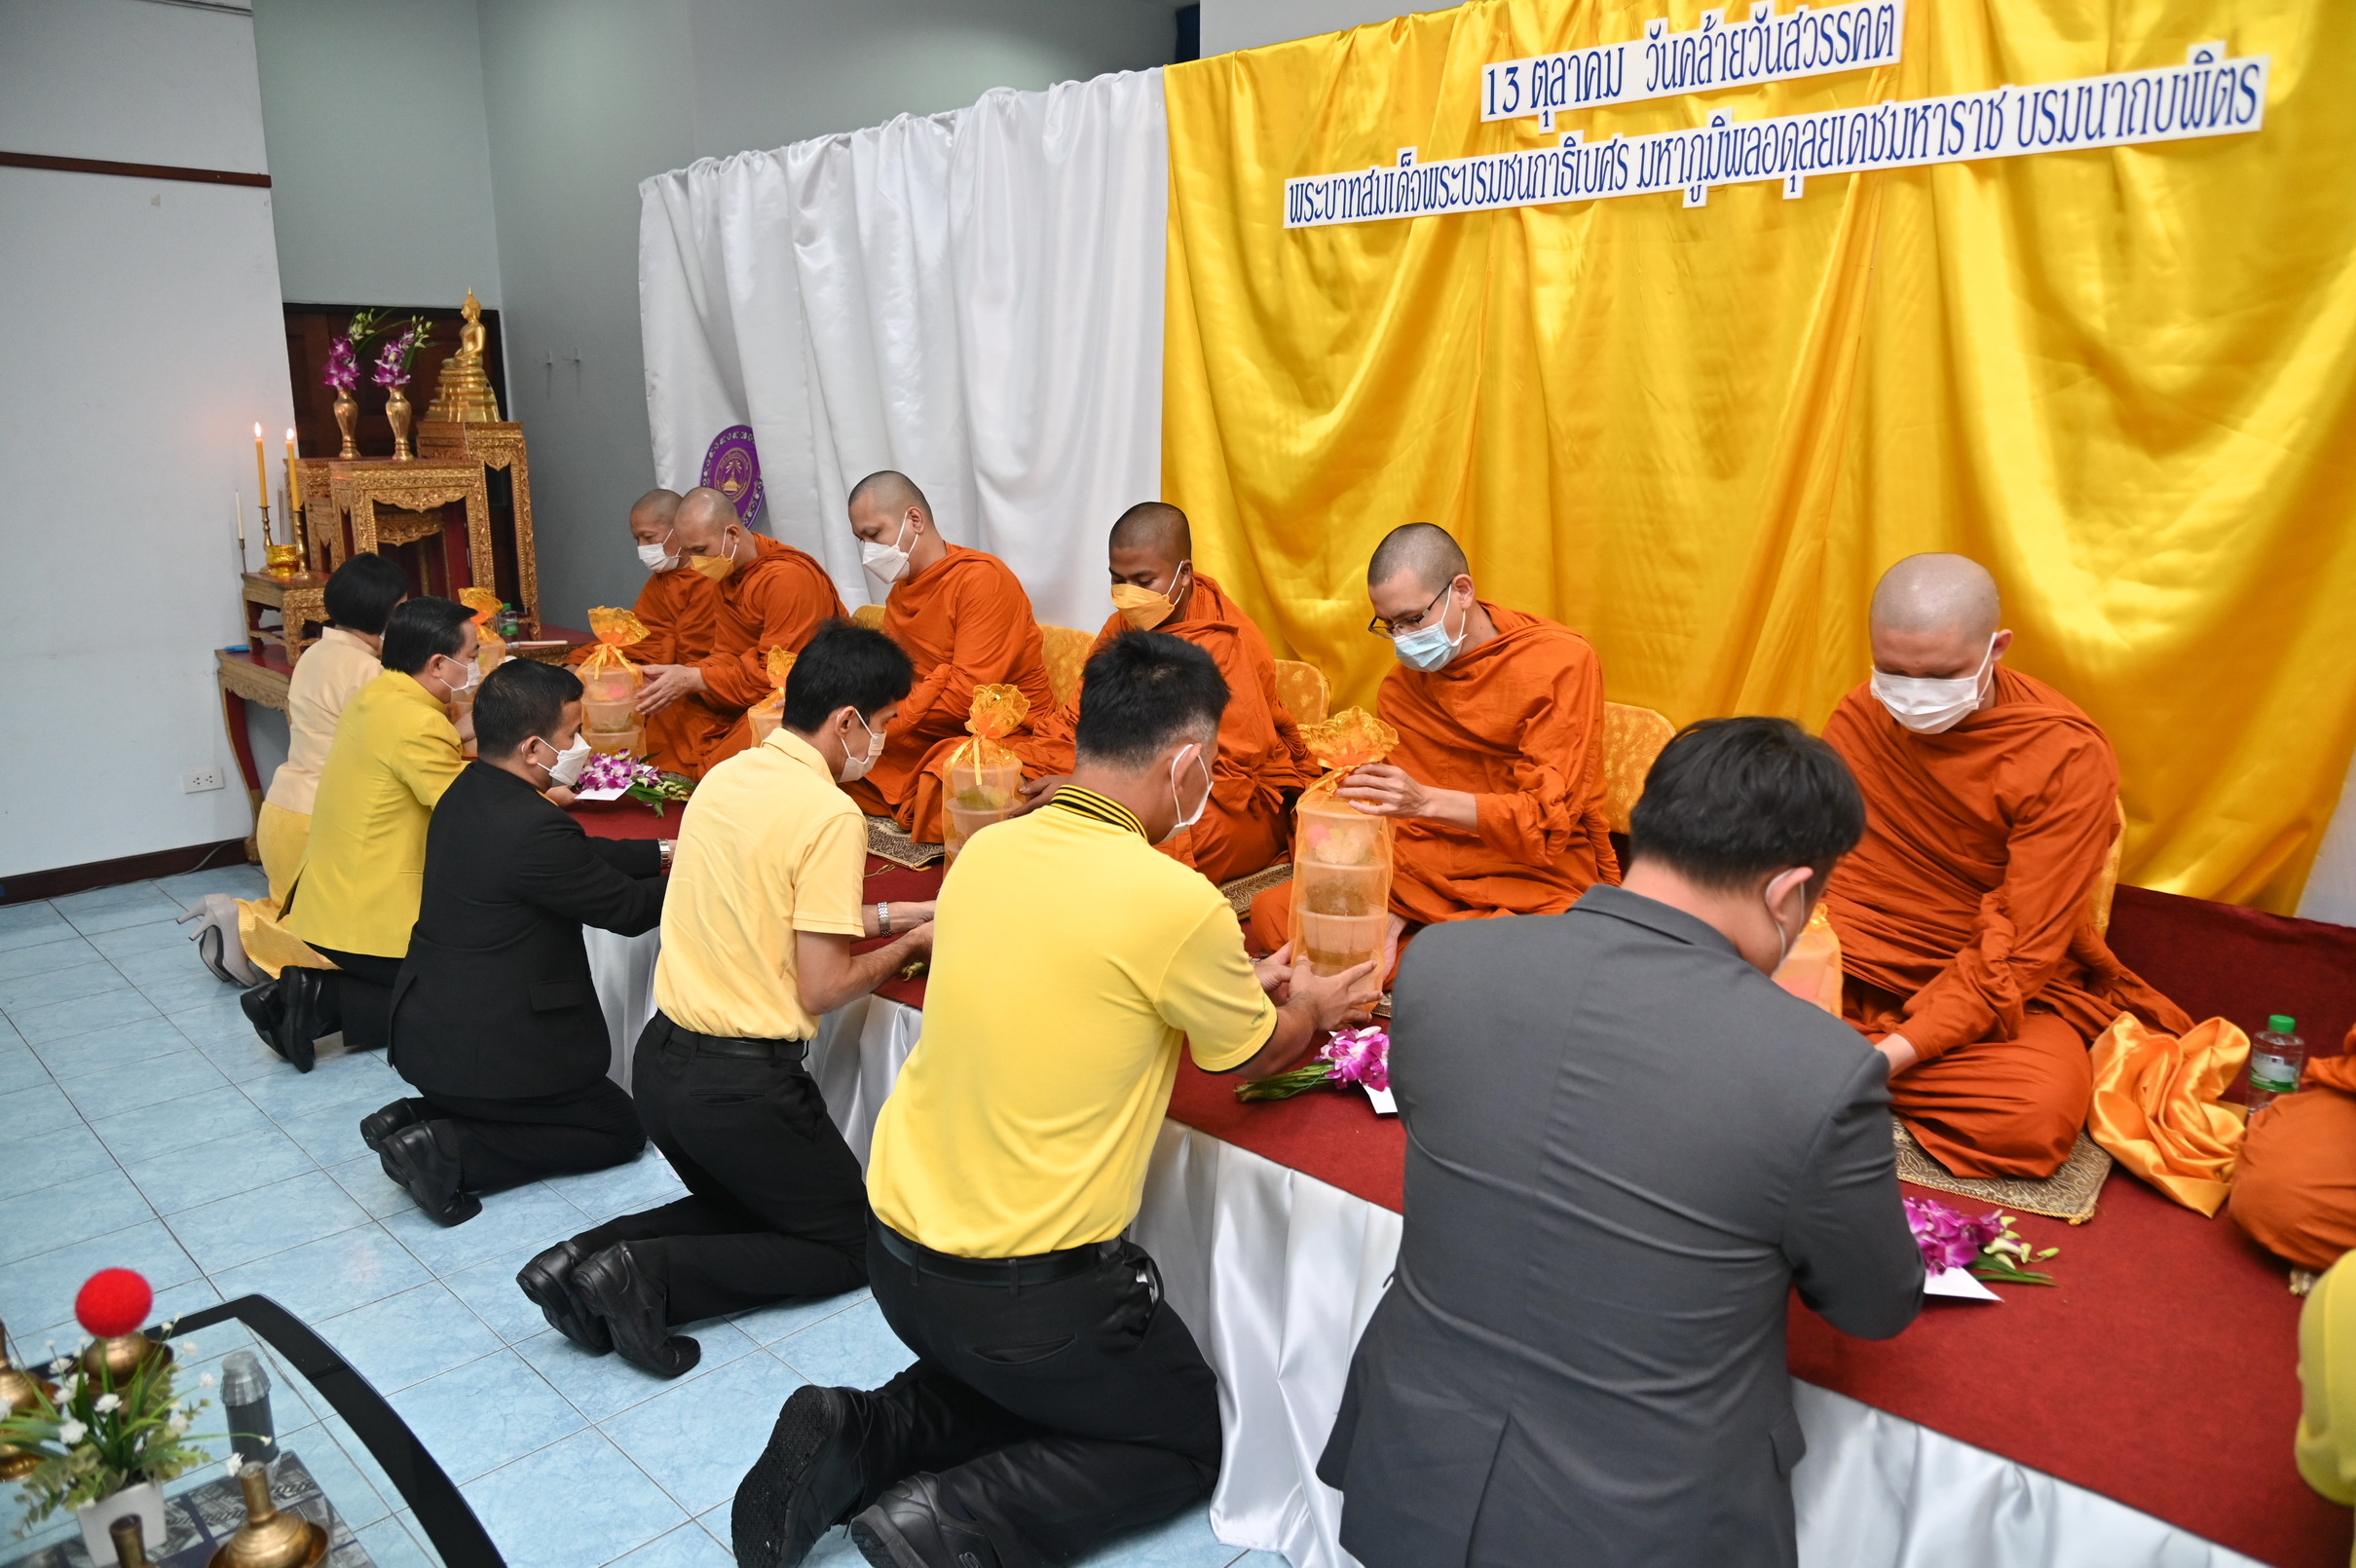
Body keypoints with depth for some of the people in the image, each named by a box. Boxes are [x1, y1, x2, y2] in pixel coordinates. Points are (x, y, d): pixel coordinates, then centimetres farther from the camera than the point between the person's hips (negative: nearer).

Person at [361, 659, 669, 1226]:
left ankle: (417, 1117, 11)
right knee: (620, 1127, 10)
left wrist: (663, 853, 15)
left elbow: (582, 857, 16)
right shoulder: (532, 828, -26)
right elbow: (628, 909, -14)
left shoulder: (468, 793, 3)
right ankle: (449, 1150, -4)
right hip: (488, 1049, -9)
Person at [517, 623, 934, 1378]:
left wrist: (881, 915, 18)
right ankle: (652, 1277, -6)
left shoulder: (725, 775, 6)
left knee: (745, 1208, 30)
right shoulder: (830, 814, -19)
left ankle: (590, 1255, 8)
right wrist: (906, 946, 0)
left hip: (661, 1060, 8)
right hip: (742, 1083, -8)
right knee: (849, 1243, 12)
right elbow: (820, 989, -17)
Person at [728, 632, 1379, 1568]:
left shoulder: (987, 851, -3)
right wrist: (1312, 1007, 19)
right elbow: (1250, 1057, -3)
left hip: (897, 1256, 7)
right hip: (1029, 1299, -6)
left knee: (1008, 1377, 33)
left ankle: (855, 1440, 10)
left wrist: (1243, 987, 22)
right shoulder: (1176, 905, -23)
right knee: (1187, 1440, 19)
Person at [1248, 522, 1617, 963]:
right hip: (1426, 873, 5)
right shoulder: (1401, 686, 8)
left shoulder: (1562, 662, -8)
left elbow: (1547, 819, -15)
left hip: (1541, 877, -4)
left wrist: (1425, 801, -29)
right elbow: (1396, 818, 11)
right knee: (1269, 912, -13)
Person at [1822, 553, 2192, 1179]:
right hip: (1861, 975, 1)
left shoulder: (2067, 758, -15)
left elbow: (2019, 956, -18)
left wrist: (1891, 1055, -30)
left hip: (2008, 989, -1)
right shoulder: (1858, 718, -2)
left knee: (2039, 1115, -34)